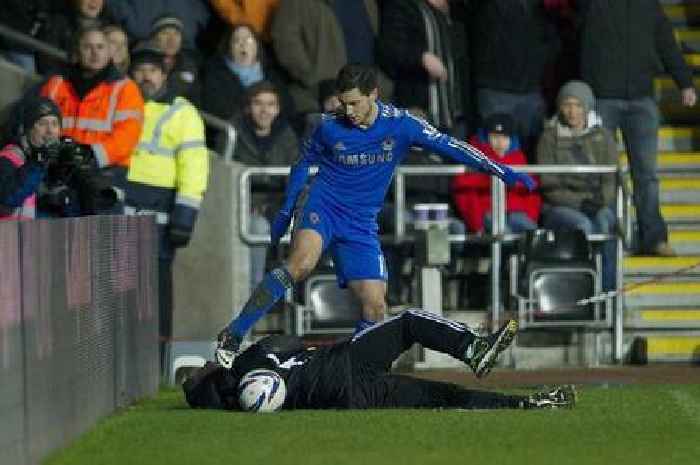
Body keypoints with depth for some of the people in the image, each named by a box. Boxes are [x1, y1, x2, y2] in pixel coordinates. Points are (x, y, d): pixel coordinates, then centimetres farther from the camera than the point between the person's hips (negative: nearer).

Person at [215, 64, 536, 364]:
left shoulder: (401, 125, -7)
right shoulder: (330, 127, -6)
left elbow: (448, 146, -4)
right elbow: (304, 162, 11)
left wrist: (501, 171, -9)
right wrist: (286, 211, 10)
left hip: (361, 226, 3)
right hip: (322, 209, -3)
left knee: (375, 305, -7)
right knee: (302, 263, -31)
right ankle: (231, 337, -31)